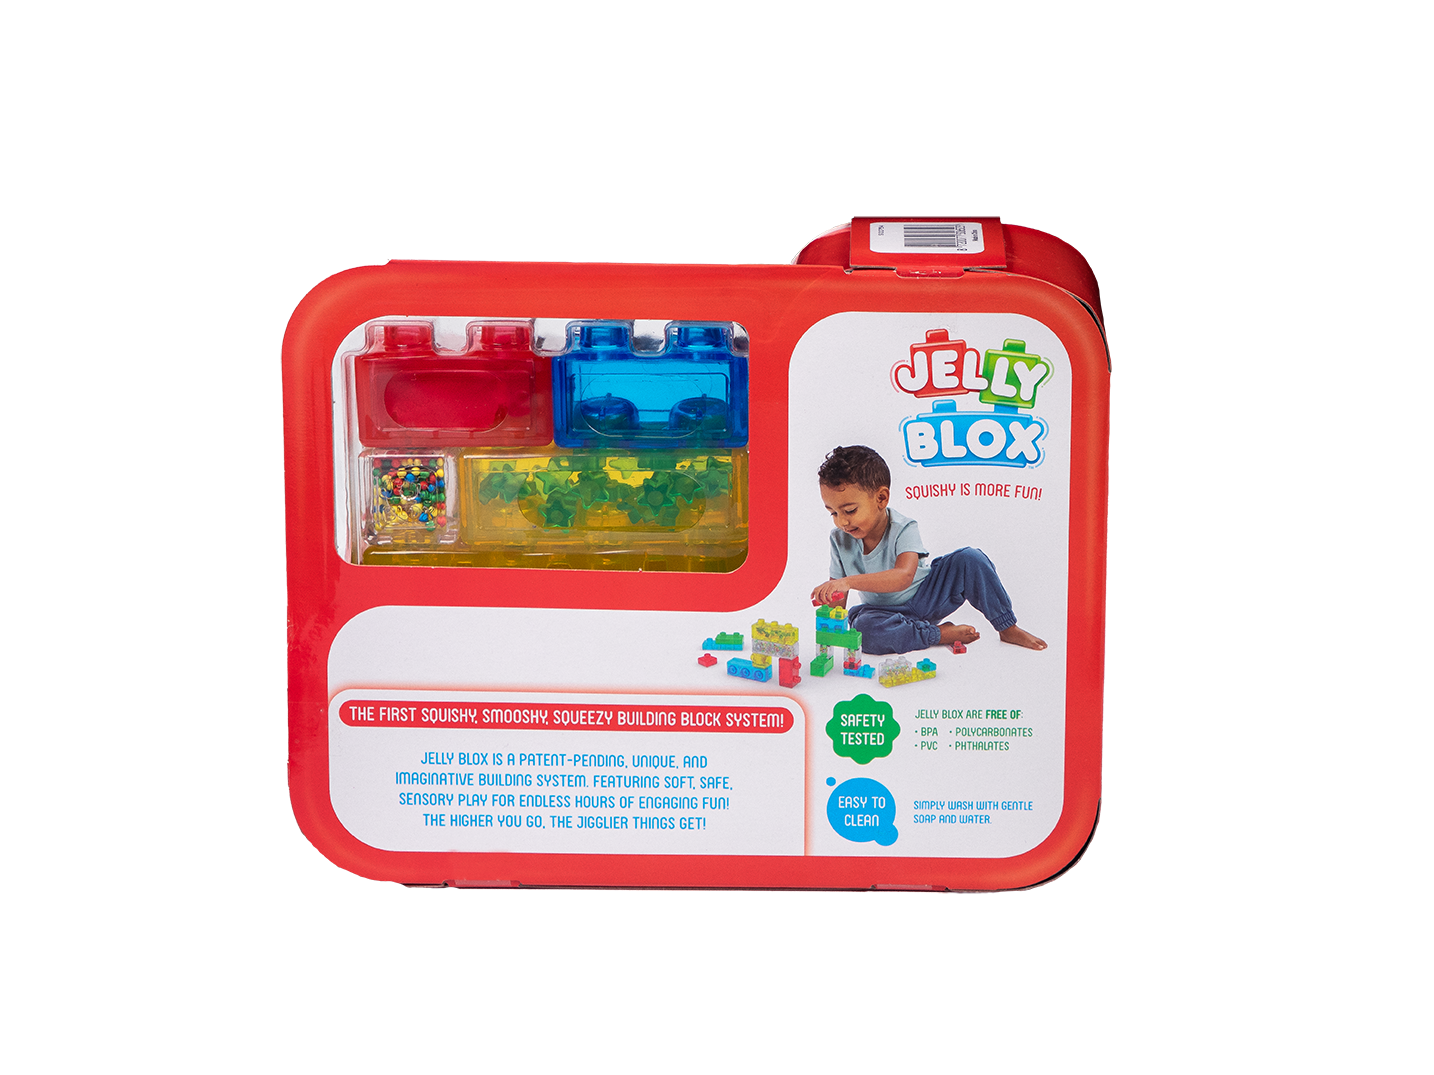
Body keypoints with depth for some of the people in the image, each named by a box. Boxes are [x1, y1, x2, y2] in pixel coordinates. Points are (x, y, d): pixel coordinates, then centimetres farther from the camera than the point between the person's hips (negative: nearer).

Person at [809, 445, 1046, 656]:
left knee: (970, 560, -24)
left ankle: (1007, 627, -6)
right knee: (863, 627, -35)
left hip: (928, 596, -1)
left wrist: (849, 582, -53)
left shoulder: (902, 529, -22)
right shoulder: (840, 540, -10)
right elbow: (839, 597, -1)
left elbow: (903, 576, -42)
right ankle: (939, 634, -20)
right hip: (888, 612, 2)